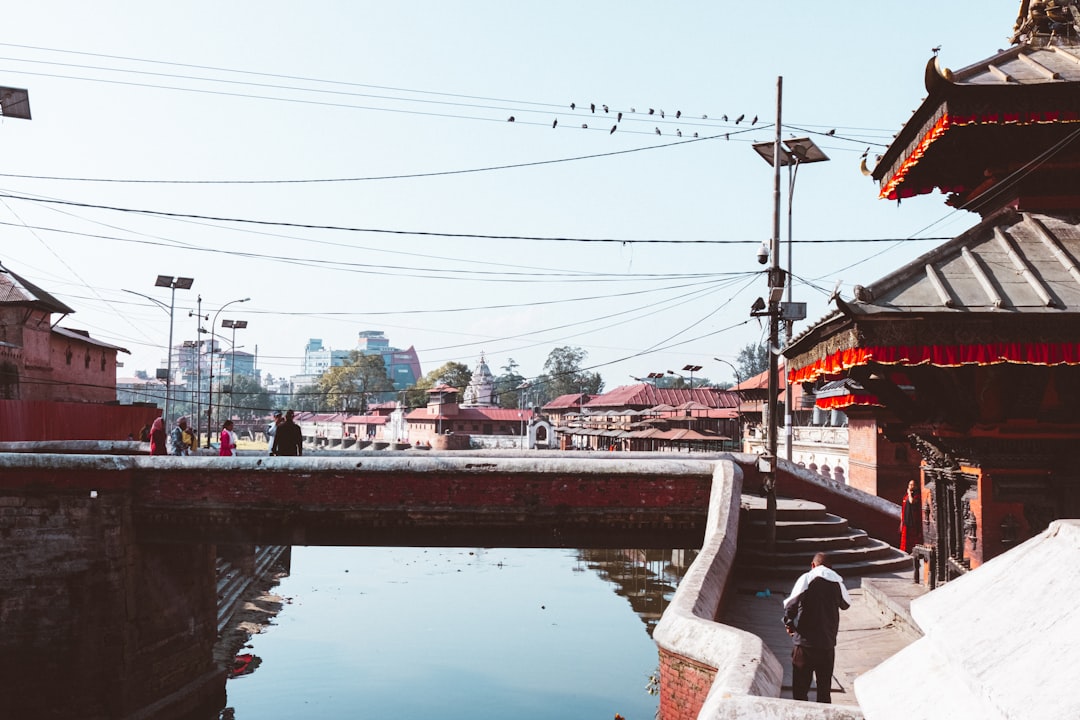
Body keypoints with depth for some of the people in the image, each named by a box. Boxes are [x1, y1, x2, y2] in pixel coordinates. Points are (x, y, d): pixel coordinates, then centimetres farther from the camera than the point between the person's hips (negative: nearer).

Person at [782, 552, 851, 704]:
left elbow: (791, 603, -18)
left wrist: (789, 623, -2)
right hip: (828, 643, 3)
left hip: (805, 641, -3)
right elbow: (846, 604, 21)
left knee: (800, 685, 6)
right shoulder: (837, 582, 3)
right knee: (825, 685, 15)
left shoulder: (806, 578, -8)